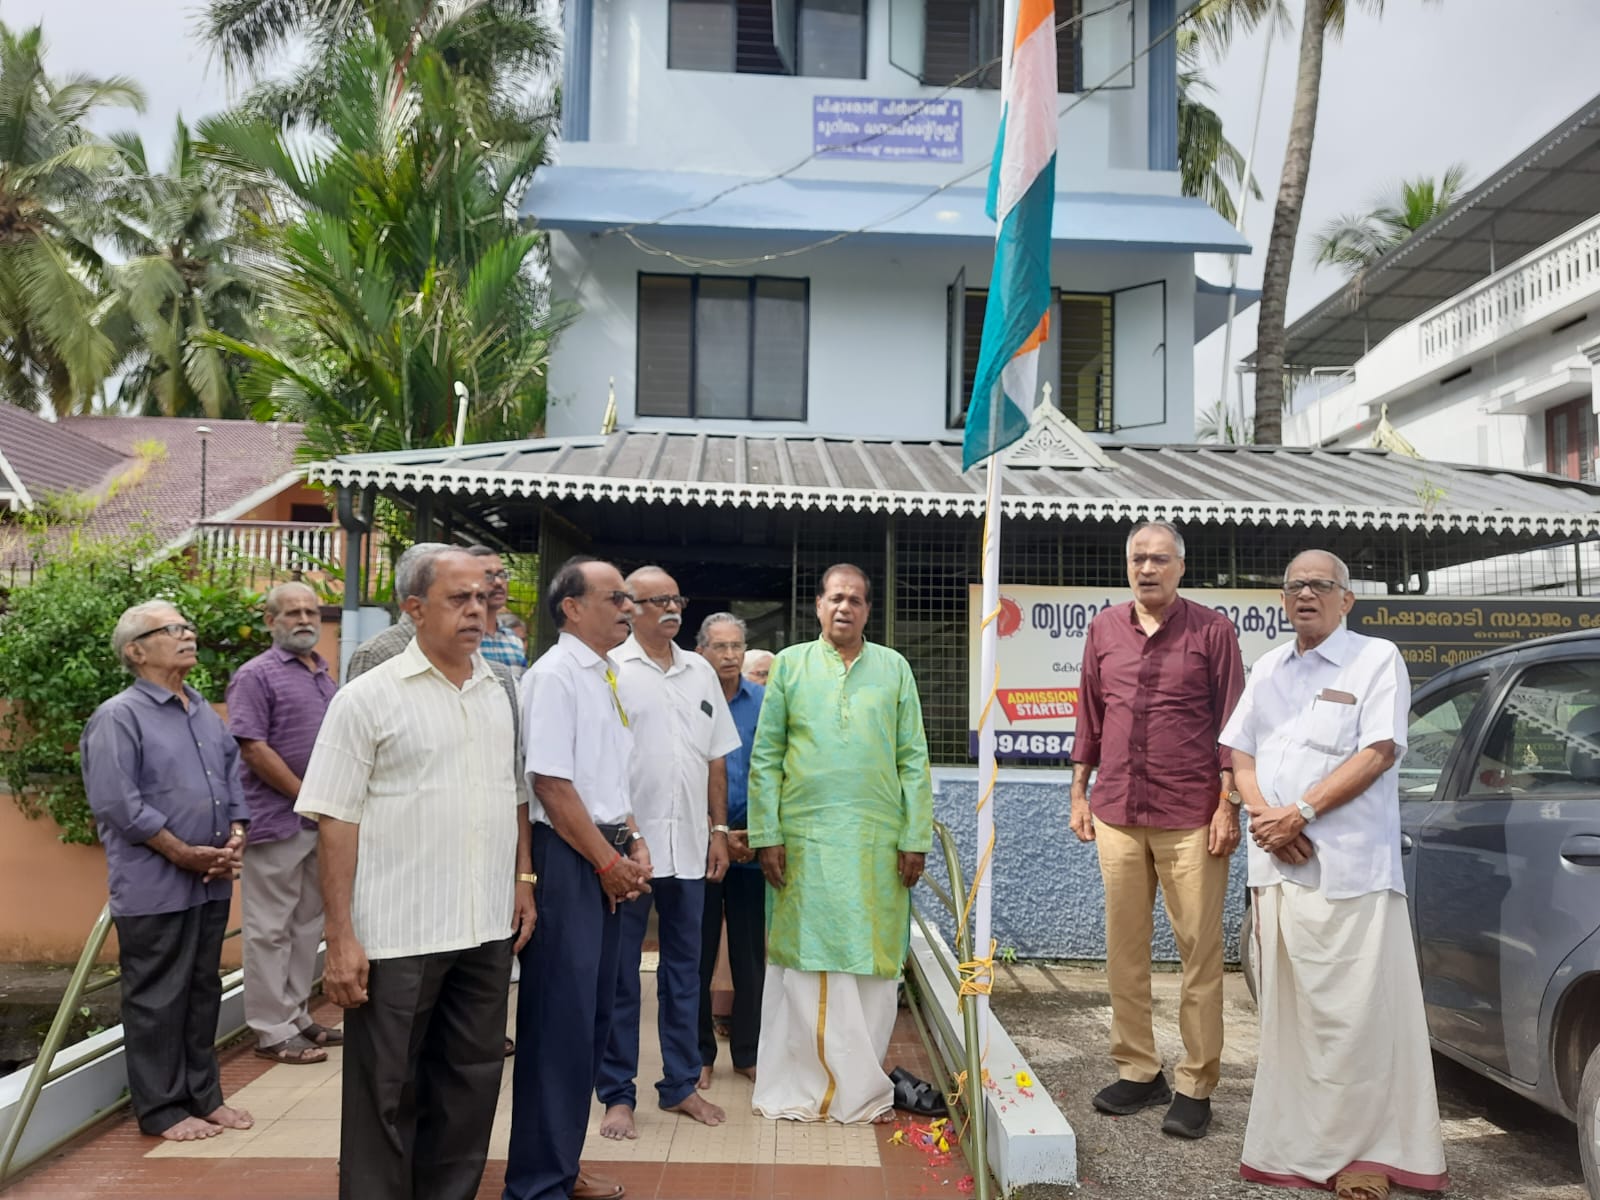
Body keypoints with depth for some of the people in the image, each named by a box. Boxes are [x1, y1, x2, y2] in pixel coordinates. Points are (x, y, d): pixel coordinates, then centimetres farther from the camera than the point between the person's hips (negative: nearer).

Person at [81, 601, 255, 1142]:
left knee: (204, 990, 15)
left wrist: (235, 838, 0)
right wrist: (185, 854, -16)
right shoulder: (119, 717, -10)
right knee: (157, 999, 4)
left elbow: (233, 783, 18)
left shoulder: (207, 714, 14)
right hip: (154, 888, -7)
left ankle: (204, 1095, 27)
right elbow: (116, 802, -17)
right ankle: (161, 1109, 17)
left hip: (212, 884, 7)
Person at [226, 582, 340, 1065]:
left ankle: (296, 1016, 24)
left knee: (308, 923, 14)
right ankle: (272, 1030, 8)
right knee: (271, 929, 0)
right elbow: (252, 749, -16)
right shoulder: (256, 675, -8)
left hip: (321, 820, 8)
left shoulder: (325, 675, 14)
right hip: (277, 820, -8)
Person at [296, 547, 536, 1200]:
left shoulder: (499, 695, 9)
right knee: (386, 1094, 7)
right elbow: (336, 820, -9)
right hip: (397, 936, -5)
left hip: (487, 930, 5)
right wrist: (341, 938, -12)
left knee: (470, 1084, 15)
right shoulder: (368, 697, -6)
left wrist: (524, 880, 9)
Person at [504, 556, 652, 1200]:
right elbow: (551, 785, -18)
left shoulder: (604, 677, 14)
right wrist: (609, 863, -12)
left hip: (607, 859, 9)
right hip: (566, 858, -9)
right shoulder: (554, 675, -13)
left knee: (593, 1015, 15)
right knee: (559, 1019, -2)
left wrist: (634, 846, 9)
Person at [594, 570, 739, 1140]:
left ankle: (681, 1085, 26)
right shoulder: (610, 670, -5)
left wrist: (719, 830, 10)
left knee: (684, 969, 13)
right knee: (620, 975, 5)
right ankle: (617, 1094, 17)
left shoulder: (700, 672, 11)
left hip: (689, 847, 5)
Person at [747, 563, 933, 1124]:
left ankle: (863, 1087, 19)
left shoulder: (894, 668, 8)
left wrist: (915, 838, -1)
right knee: (804, 960, 4)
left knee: (872, 963, 5)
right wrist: (766, 835, -4)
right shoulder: (790, 664, 6)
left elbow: (913, 758, 6)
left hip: (877, 841, 1)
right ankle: (800, 1085, 17)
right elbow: (765, 757, 3)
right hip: (805, 838, -1)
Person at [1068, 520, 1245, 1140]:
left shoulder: (1211, 629, 0)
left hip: (1191, 816, -3)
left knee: (1200, 950, 1)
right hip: (1117, 811, 4)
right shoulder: (1103, 629, 10)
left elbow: (1231, 721, 0)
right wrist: (1079, 792, 13)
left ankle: (1196, 1086, 12)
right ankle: (1137, 1071, 22)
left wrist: (1228, 803, -6)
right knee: (1124, 949, 9)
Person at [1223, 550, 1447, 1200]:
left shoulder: (1377, 659, 1)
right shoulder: (1269, 668, 18)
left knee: (1353, 1012, -5)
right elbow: (1240, 753, 15)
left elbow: (1379, 753, -9)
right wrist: (1262, 814, -4)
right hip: (1275, 863, 5)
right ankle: (1291, 1147, 18)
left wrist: (1300, 814, -14)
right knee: (1285, 1010, 9)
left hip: (1349, 868, -5)